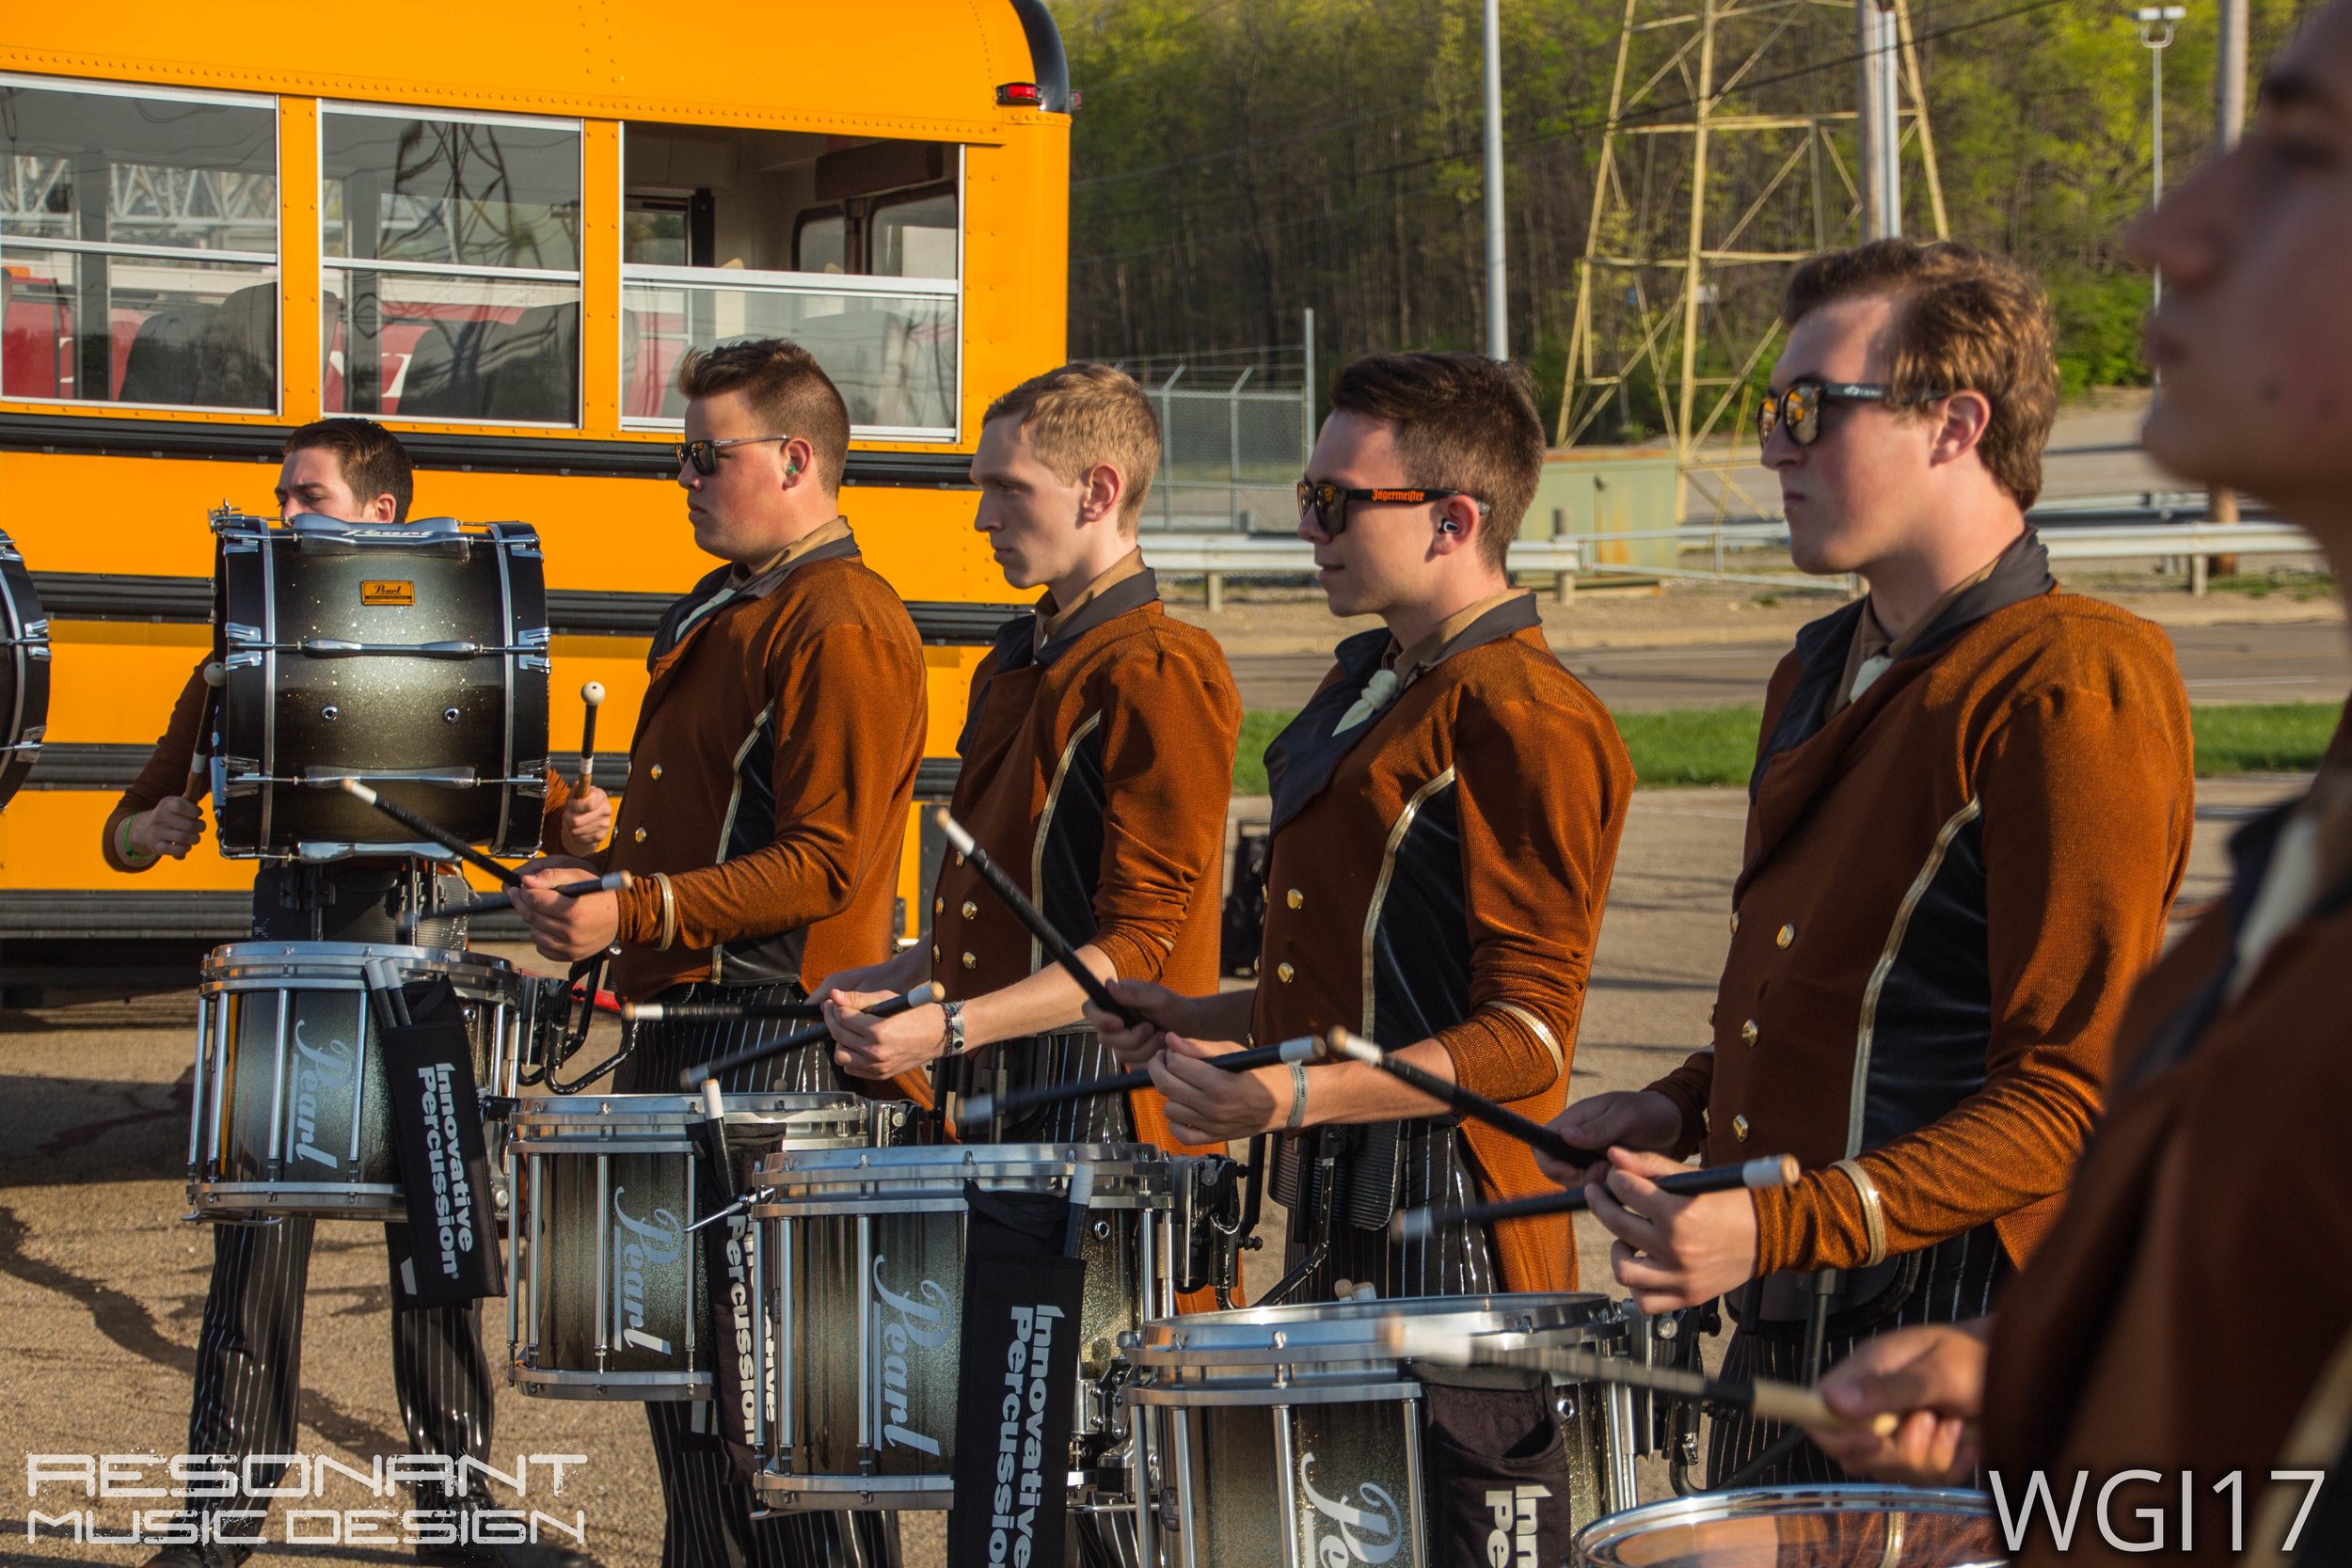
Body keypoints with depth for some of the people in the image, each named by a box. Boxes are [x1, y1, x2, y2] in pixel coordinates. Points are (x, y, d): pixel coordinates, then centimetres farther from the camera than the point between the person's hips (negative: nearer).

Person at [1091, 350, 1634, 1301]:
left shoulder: (1525, 719, -13)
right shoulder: (1364, 686, 17)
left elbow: (1528, 1036, -18)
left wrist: (1300, 1097, -28)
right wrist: (1198, 1019, 14)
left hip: (1447, 1228, -9)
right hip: (1334, 1219, 9)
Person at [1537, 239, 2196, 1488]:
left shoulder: (2075, 689, -14)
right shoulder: (1817, 677, 15)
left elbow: (2071, 1098, -18)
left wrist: (1787, 1225, -26)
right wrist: (1687, 1104, 8)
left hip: (1969, 1338, -8)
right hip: (1782, 1339, 8)